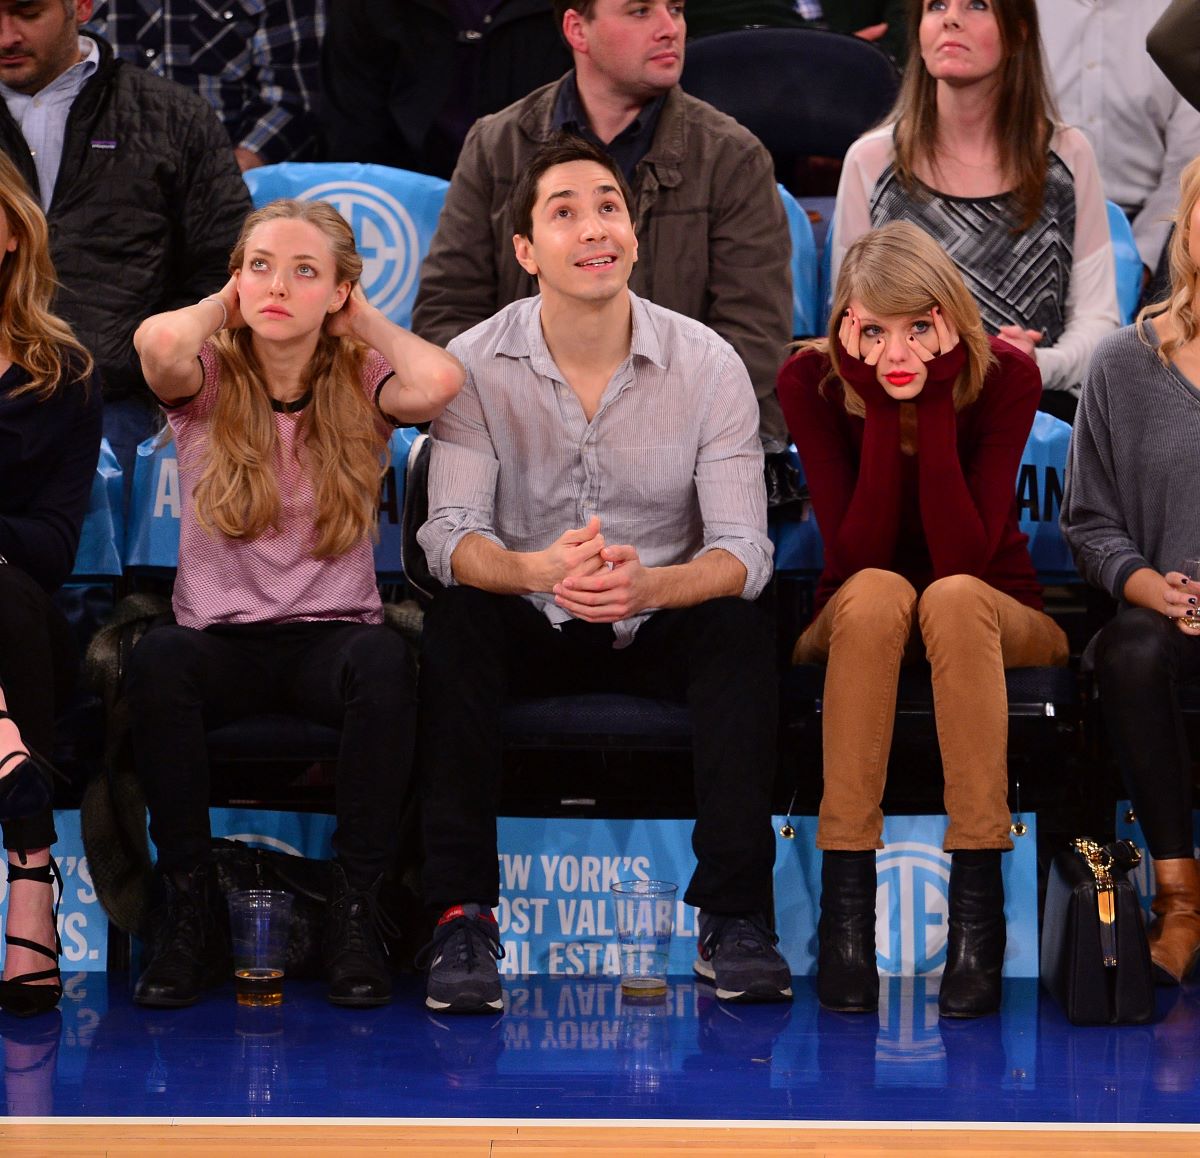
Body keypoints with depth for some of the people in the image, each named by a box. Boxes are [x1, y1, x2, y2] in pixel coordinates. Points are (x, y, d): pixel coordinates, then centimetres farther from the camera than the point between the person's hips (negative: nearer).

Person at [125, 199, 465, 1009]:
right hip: (221, 637, 0)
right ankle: (191, 917, -23)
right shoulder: (207, 380, 3)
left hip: (331, 636, 0)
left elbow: (440, 380, -22)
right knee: (159, 660, -35)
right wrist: (223, 307, -1)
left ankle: (357, 913, -23)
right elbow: (157, 343, -24)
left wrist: (365, 320, -2)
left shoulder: (362, 385, 3)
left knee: (383, 661, -36)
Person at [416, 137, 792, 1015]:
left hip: (662, 628, 0)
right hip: (531, 633, 0)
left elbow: (742, 551, -15)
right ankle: (462, 916, -30)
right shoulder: (476, 365, -8)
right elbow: (451, 536, -18)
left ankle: (736, 912, -25)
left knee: (741, 629, -30)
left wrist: (646, 585, -38)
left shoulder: (708, 364, -9)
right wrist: (536, 570, -42)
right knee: (456, 621, -31)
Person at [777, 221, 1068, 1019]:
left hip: (993, 622, 0)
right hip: (857, 630, 0)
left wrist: (935, 404, -31)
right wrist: (882, 409, -30)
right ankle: (845, 897, -38)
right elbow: (858, 557, -22)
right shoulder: (812, 381, -16)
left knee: (951, 596, -36)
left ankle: (978, 903, -40)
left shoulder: (1006, 375, -17)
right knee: (877, 593, -35)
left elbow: (965, 559, -25)